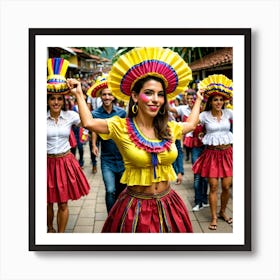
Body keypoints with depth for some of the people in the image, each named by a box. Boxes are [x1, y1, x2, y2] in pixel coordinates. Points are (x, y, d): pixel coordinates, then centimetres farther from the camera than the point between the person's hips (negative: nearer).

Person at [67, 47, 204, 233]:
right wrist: (79, 95, -11)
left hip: (168, 206, 5)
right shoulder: (120, 127, -11)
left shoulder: (169, 128, 4)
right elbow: (88, 122, -25)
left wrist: (198, 100, 34)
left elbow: (191, 124, 23)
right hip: (135, 209, -4)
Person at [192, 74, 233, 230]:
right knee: (213, 187, 1)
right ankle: (214, 217, 15)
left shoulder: (228, 113, 3)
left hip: (227, 153, 2)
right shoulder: (205, 115, -4)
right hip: (212, 153, -2)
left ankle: (222, 212, 28)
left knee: (226, 186, 4)